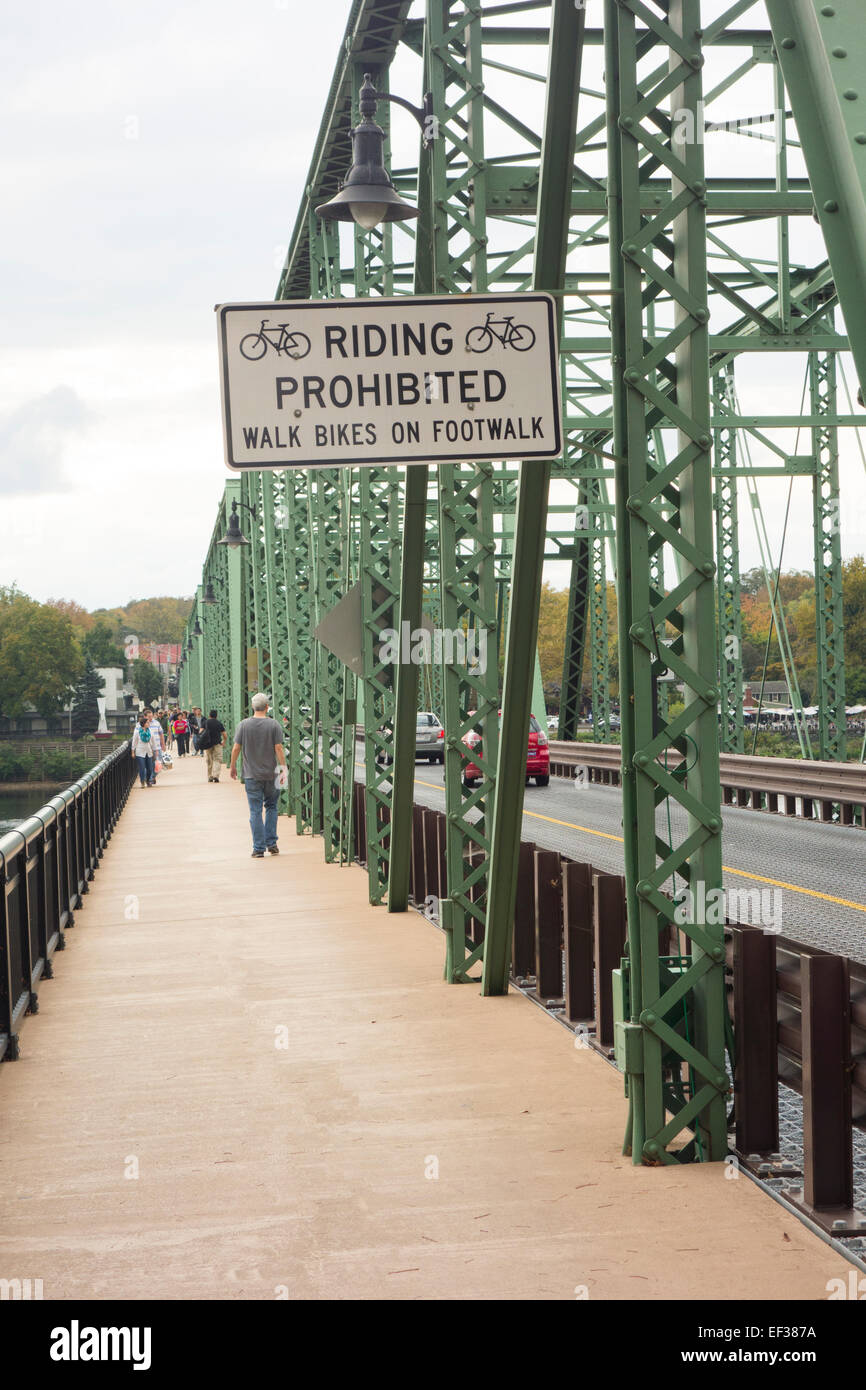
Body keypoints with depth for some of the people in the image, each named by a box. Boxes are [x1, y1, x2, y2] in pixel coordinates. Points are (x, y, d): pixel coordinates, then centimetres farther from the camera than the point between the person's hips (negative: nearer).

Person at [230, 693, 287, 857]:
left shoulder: (244, 725, -3)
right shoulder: (273, 725, -6)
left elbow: (236, 748, -2)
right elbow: (279, 748, -9)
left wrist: (233, 767, 11)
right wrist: (283, 768, -4)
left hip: (252, 775, 0)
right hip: (271, 774, 0)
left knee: (256, 811, 1)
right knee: (271, 807, 17)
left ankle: (259, 849, 0)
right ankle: (271, 844, 13)